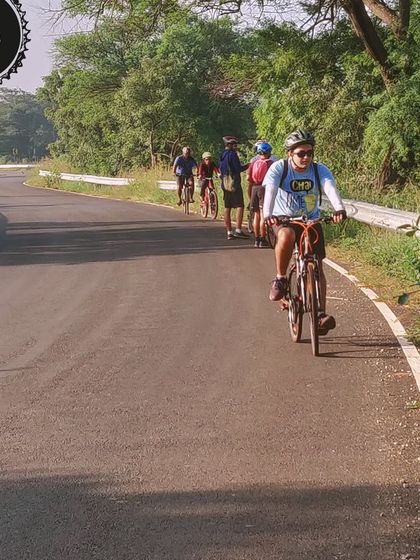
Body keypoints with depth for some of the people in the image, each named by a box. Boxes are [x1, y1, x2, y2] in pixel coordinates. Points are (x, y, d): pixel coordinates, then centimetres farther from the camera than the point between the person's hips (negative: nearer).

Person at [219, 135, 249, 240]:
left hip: (225, 184, 9)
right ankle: (238, 230, -16)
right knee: (240, 206, -8)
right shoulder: (232, 154, -11)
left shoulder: (222, 155, 14)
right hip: (234, 183, -9)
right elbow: (238, 168, -16)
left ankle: (229, 232, 9)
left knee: (227, 208, 7)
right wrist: (247, 166, -2)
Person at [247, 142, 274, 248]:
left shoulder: (253, 162, 9)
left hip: (254, 188, 5)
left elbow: (248, 177, 3)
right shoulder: (270, 163, -4)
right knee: (263, 214, -4)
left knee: (256, 214, 12)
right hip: (264, 187, -5)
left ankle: (256, 239, 14)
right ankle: (262, 240, -5)